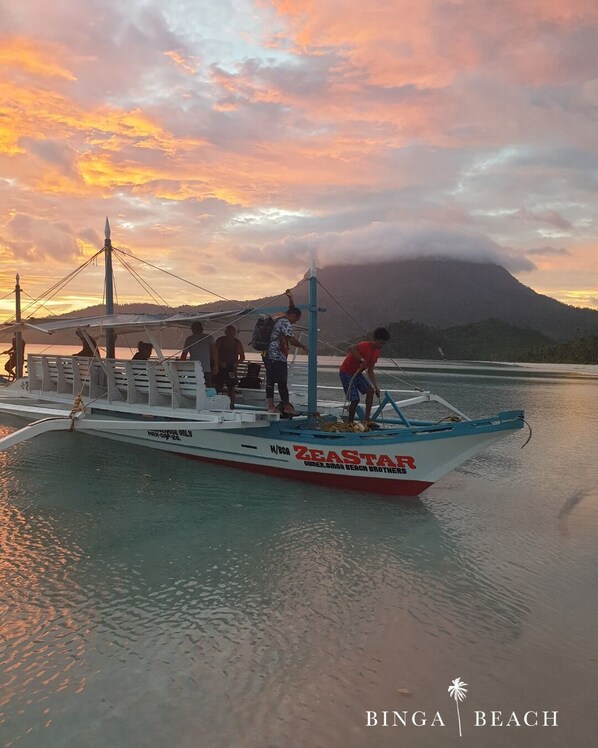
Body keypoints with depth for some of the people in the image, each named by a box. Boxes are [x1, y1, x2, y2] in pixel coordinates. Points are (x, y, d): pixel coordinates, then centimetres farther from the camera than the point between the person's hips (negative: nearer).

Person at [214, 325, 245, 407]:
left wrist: (236, 363, -8)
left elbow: (242, 357, 10)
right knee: (217, 387, -7)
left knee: (231, 388, 1)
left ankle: (231, 405, 4)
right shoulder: (220, 340, -1)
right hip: (220, 367, -1)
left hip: (231, 368, 1)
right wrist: (220, 362, -16)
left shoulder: (237, 343, 3)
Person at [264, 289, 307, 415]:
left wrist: (290, 298, 26)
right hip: (278, 357, -10)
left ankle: (270, 406, 4)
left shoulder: (279, 319, 19)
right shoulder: (285, 323, -11)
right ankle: (287, 406, 5)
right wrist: (304, 347, -6)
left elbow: (292, 310, 35)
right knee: (282, 382, -2)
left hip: (269, 356, 10)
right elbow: (292, 340, -18)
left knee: (270, 381, 4)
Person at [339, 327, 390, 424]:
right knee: (355, 400, -9)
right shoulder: (365, 345, -23)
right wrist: (361, 360, -44)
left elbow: (370, 371, 6)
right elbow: (350, 349, -44)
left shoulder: (376, 351, 2)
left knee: (370, 390, -9)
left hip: (357, 373, 8)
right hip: (346, 373, -8)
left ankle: (367, 419, -4)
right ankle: (350, 423, 11)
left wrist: (376, 386, 0)